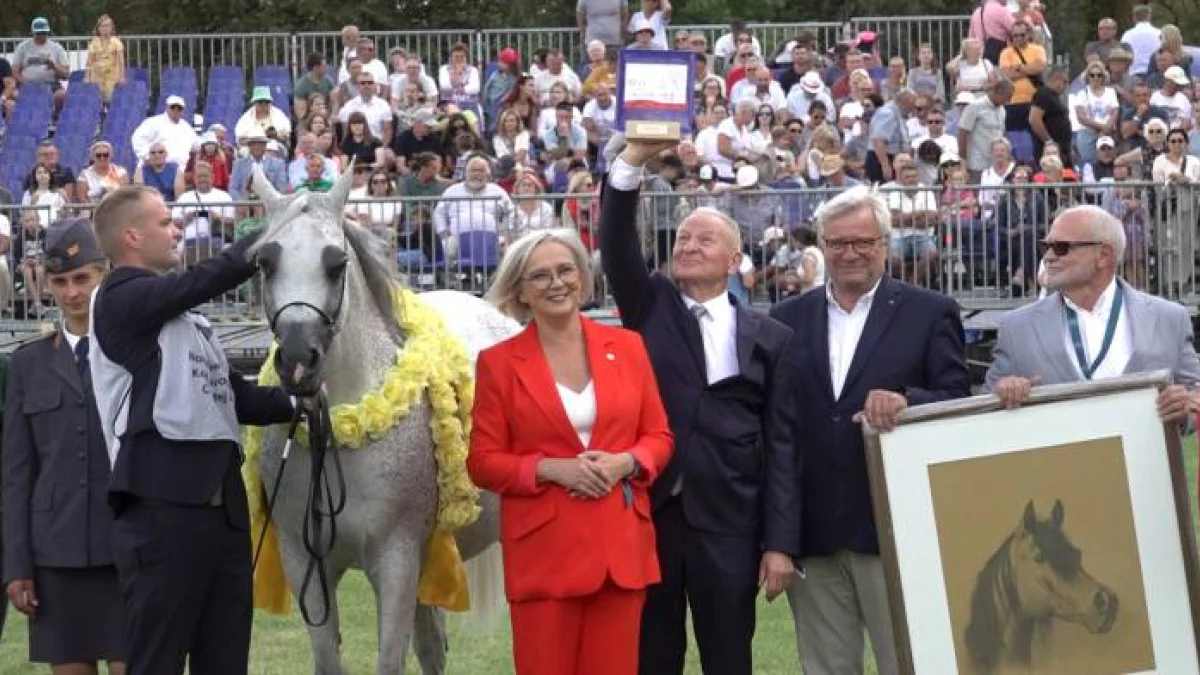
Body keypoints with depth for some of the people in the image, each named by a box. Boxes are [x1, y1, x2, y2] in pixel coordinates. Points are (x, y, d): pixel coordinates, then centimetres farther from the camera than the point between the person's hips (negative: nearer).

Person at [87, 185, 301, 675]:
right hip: (162, 510, -9)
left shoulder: (185, 316, 22)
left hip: (224, 508, 9)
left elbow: (236, 396, 20)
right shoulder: (121, 300, -6)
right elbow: (213, 277, -15)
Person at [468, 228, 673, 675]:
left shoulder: (627, 347, 7)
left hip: (621, 544, 2)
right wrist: (552, 469, -16)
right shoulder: (498, 362, 0)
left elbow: (659, 437, 10)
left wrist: (623, 463, -11)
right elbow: (483, 463, -1)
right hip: (544, 548, -2)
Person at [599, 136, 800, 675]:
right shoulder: (650, 306, 9)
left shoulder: (771, 339, 5)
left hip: (728, 522, -1)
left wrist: (781, 542, -5)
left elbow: (781, 446, 1)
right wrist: (634, 159, -23)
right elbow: (616, 242, -9)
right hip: (647, 510, 1)